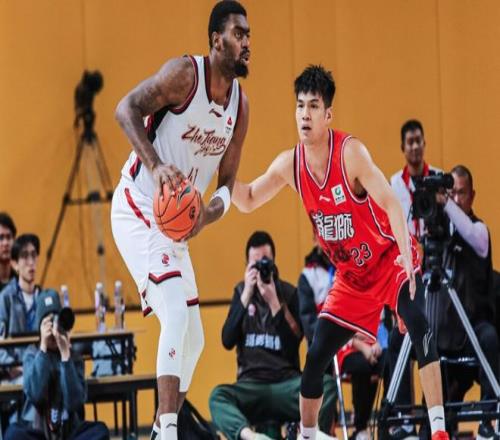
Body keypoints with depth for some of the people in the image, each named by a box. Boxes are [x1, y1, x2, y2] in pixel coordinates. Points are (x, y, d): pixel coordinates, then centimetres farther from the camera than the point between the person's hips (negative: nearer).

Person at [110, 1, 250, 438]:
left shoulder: (240, 105, 5)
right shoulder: (185, 73, -15)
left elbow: (227, 181, 10)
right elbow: (127, 109, -22)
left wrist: (210, 213, -13)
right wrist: (156, 166, -36)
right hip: (139, 209, -9)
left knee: (192, 339, 10)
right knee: (177, 311, -24)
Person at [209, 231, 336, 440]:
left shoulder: (288, 293, 6)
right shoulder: (241, 291, 11)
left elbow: (295, 339, -5)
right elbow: (227, 341, 0)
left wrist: (274, 302, -14)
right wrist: (246, 296, -8)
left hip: (286, 384, 0)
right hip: (251, 385, 0)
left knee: (327, 384, -29)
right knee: (218, 395, -32)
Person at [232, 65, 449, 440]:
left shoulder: (350, 152, -23)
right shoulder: (290, 164, -5)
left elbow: (391, 204, -30)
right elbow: (248, 201, 8)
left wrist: (406, 254, -44)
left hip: (390, 262, -6)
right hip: (352, 277, 6)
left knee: (419, 326, -29)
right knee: (315, 359, 1)